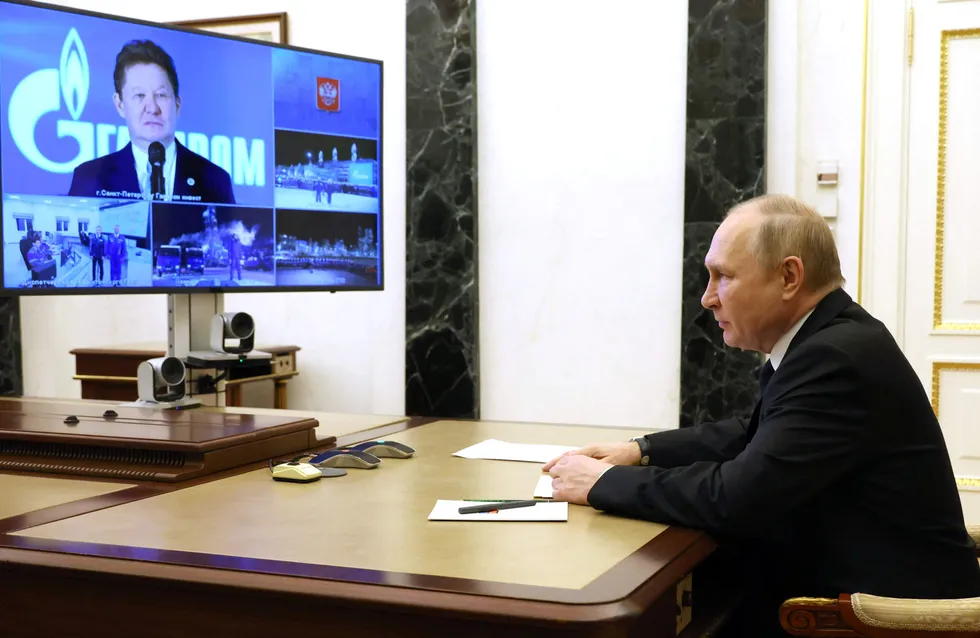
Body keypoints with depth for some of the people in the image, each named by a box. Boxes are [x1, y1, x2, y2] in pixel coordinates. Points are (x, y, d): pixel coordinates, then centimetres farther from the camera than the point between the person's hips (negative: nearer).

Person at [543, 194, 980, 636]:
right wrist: (642, 450, 5)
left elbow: (736, 496, -27)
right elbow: (755, 437, 17)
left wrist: (605, 482, -15)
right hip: (837, 583, 8)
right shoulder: (825, 338, 5)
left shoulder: (837, 357, -23)